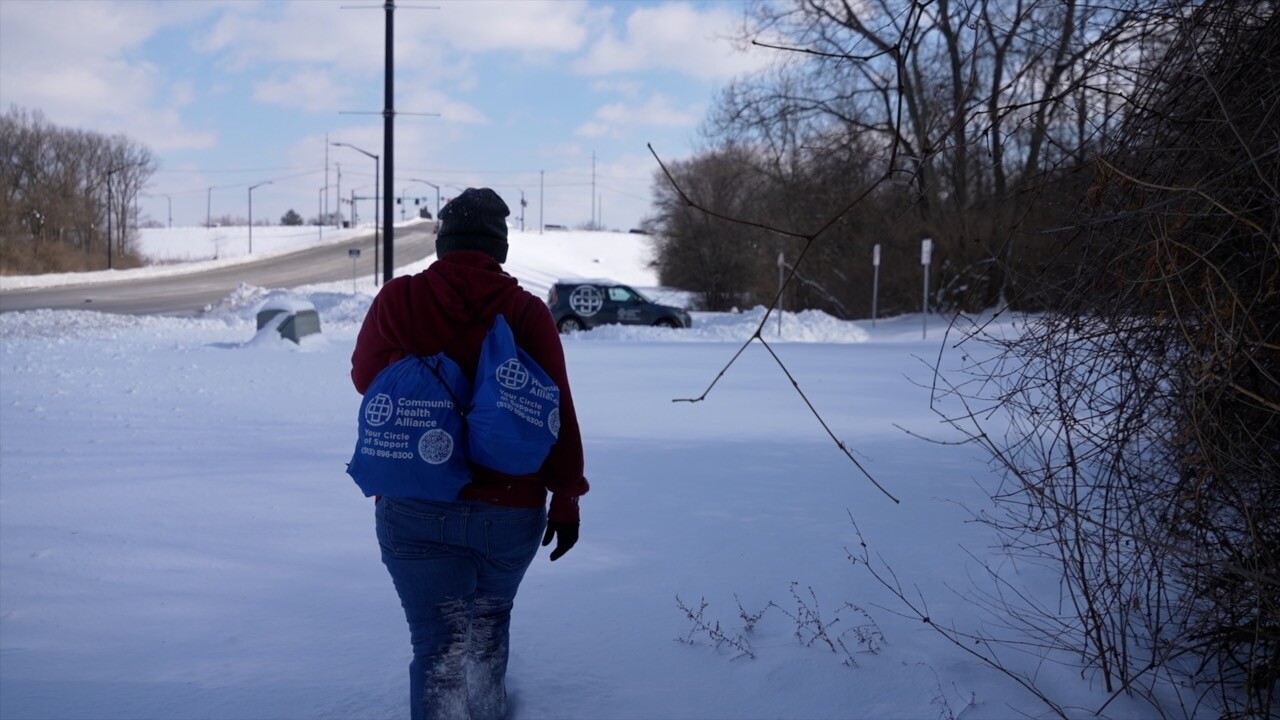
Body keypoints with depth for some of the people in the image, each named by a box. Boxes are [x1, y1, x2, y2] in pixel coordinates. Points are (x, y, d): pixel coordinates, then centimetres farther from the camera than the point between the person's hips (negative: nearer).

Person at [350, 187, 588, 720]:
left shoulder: (399, 299, -7)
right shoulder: (527, 311, -7)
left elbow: (366, 376, 6)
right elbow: (558, 412, -7)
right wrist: (566, 496, 0)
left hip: (418, 510, -1)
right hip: (511, 512, 1)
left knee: (440, 645, 5)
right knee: (488, 627, 25)